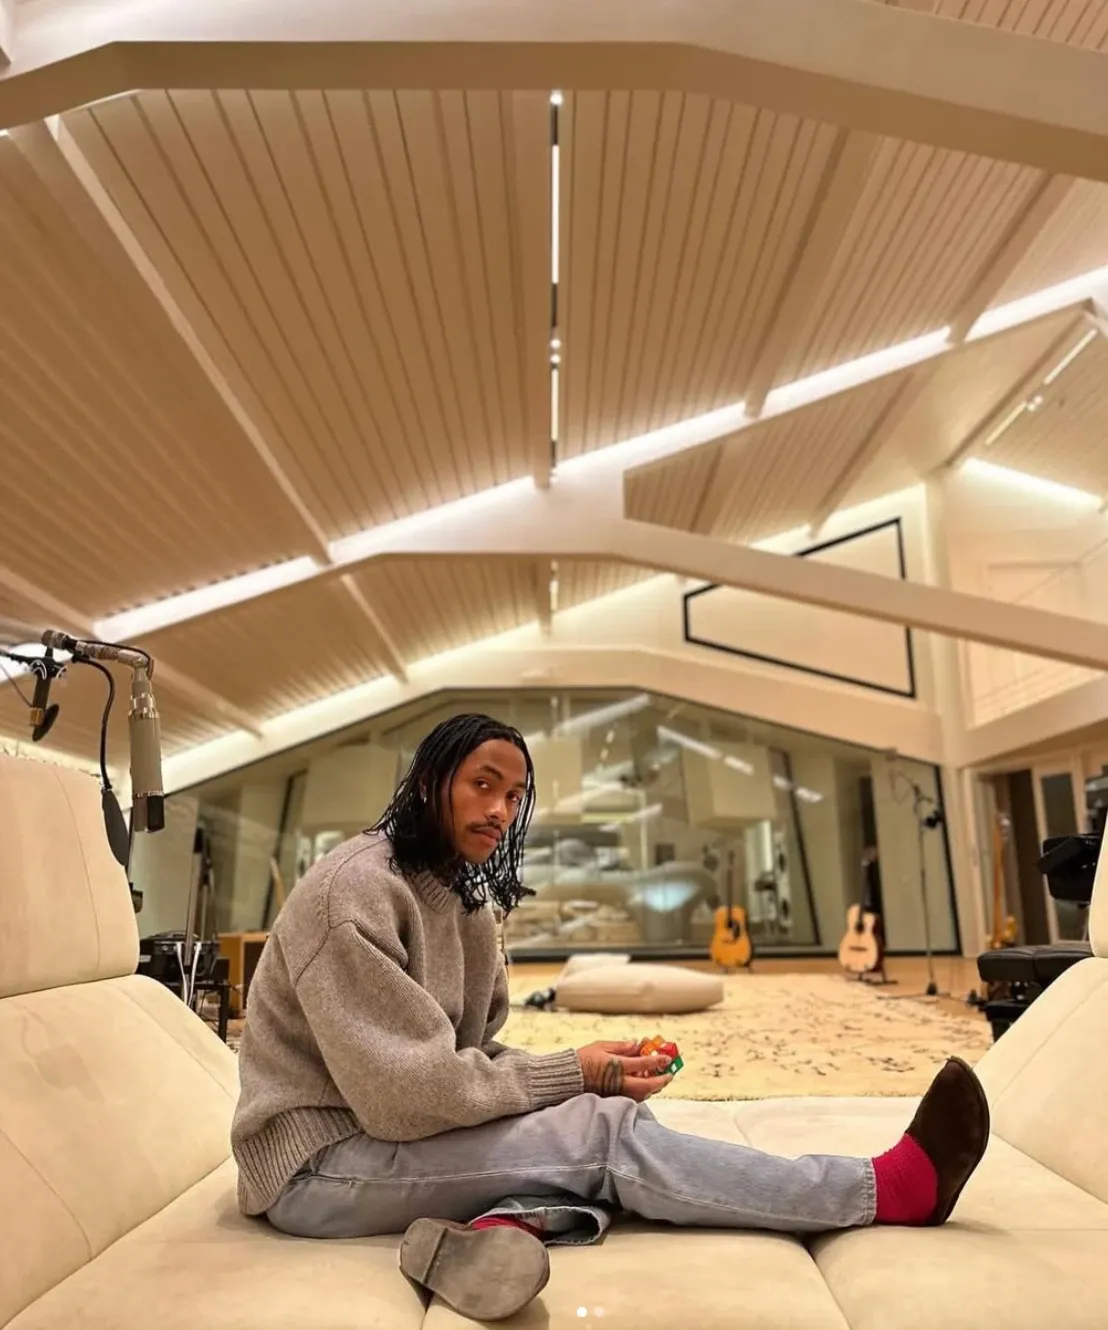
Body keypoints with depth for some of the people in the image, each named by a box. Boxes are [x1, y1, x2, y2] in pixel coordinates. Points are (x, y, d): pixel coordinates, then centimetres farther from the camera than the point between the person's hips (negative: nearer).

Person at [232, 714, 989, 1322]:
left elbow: (474, 1057, 5)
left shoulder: (465, 901, 7)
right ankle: (892, 1190, -14)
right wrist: (577, 1073, -18)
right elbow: (408, 1089, -25)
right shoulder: (354, 891, -20)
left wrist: (582, 1079, -14)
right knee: (606, 1132, -20)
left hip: (393, 1137, 9)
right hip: (319, 1167, -8)